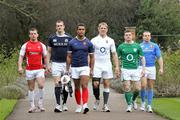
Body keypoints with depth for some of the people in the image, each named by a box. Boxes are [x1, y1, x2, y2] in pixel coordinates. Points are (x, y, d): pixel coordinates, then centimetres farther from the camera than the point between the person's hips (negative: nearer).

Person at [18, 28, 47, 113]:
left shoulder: (42, 45, 7)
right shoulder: (25, 45, 4)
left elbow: (45, 57, 14)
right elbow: (21, 57, 3)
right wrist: (20, 67, -10)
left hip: (39, 69, 0)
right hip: (29, 70, 0)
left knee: (41, 85, -16)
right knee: (31, 88, 5)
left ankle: (40, 103, 0)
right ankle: (32, 106, 13)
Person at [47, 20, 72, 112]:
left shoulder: (69, 38, 3)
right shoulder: (52, 38, 5)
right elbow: (49, 52, 9)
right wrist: (48, 64, 2)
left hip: (66, 63, 1)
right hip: (56, 64, 0)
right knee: (57, 84, -9)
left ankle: (64, 104, 18)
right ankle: (58, 105, -11)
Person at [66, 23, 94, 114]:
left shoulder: (88, 43, 1)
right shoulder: (72, 42, 2)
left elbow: (92, 57, 7)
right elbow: (69, 56, 6)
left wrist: (91, 69, 1)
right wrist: (67, 69, 1)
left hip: (85, 67, -2)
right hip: (74, 68, 2)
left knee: (84, 86, -17)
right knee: (77, 88, 9)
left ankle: (85, 105, -26)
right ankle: (79, 105, 22)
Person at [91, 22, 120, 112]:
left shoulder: (110, 41, 7)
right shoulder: (94, 40, 2)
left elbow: (114, 54, 9)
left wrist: (117, 66, 1)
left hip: (107, 65, 2)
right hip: (96, 65, -2)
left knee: (106, 84, 0)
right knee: (95, 84, -12)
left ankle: (105, 105, 5)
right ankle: (97, 100, 14)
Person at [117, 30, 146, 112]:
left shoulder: (137, 46, 4)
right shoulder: (121, 47, 4)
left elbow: (142, 58, 9)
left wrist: (143, 68, 2)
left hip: (135, 69, 1)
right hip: (125, 69, -1)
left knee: (137, 88, 0)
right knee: (127, 88, -8)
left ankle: (133, 100, 28)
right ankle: (129, 105, 2)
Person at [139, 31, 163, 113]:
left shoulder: (154, 46, 7)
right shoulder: (139, 46, 6)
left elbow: (159, 58, 4)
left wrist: (161, 68, -6)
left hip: (152, 68, 1)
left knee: (150, 87, 3)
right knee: (143, 85, -15)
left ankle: (149, 106, 8)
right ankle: (143, 102, 6)